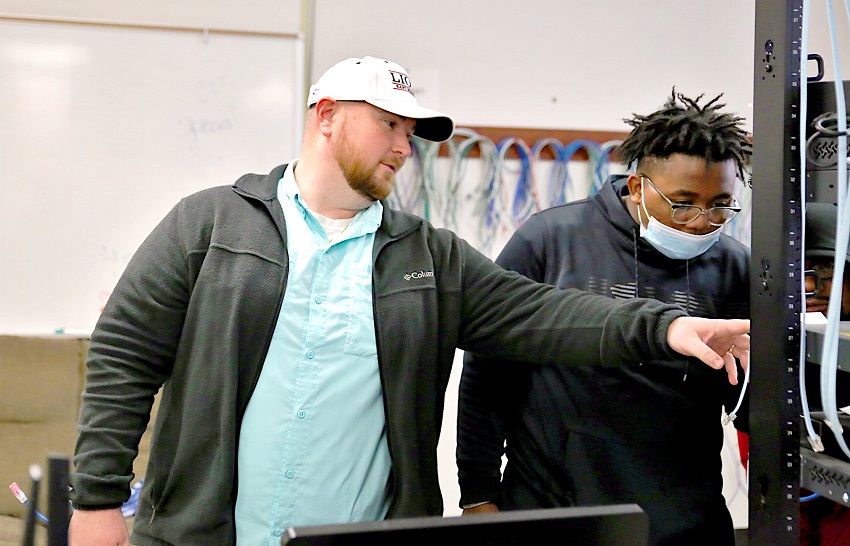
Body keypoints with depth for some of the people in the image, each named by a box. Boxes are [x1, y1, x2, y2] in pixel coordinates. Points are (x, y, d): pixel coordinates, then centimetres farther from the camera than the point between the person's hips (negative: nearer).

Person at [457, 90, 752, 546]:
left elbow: (751, 404, 3)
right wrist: (478, 494, -3)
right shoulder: (550, 239, -7)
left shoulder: (733, 266, 0)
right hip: (544, 507, -1)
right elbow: (487, 376, -3)